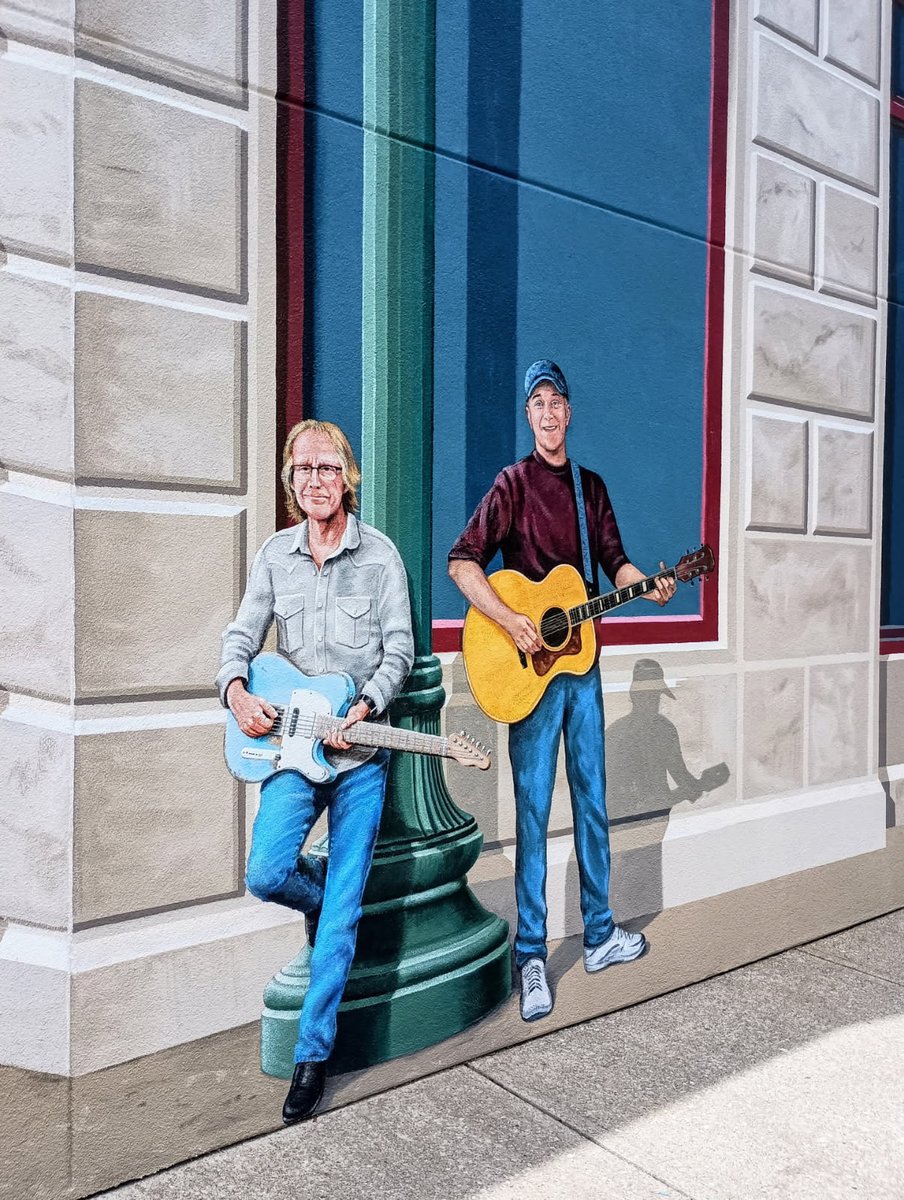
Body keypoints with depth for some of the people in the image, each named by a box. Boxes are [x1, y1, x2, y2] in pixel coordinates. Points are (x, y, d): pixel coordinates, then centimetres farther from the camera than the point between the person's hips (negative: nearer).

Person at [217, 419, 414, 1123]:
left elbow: (400, 650, -3)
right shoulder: (275, 554, 7)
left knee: (343, 906, 1)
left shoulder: (380, 555, -2)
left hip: (360, 746, -2)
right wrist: (236, 690, -11)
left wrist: (363, 709, -18)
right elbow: (241, 636, 9)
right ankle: (321, 897, 24)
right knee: (267, 874, -13)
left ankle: (313, 1051, 13)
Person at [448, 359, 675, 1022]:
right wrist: (511, 620, -23)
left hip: (582, 660, 6)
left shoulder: (590, 485, 13)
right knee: (534, 810, -1)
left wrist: (647, 586, -6)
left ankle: (600, 933, 28)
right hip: (532, 668, -5)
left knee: (593, 801, 13)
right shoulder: (514, 482, -4)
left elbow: (614, 561, 14)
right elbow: (462, 561, -12)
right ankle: (532, 955, 9)